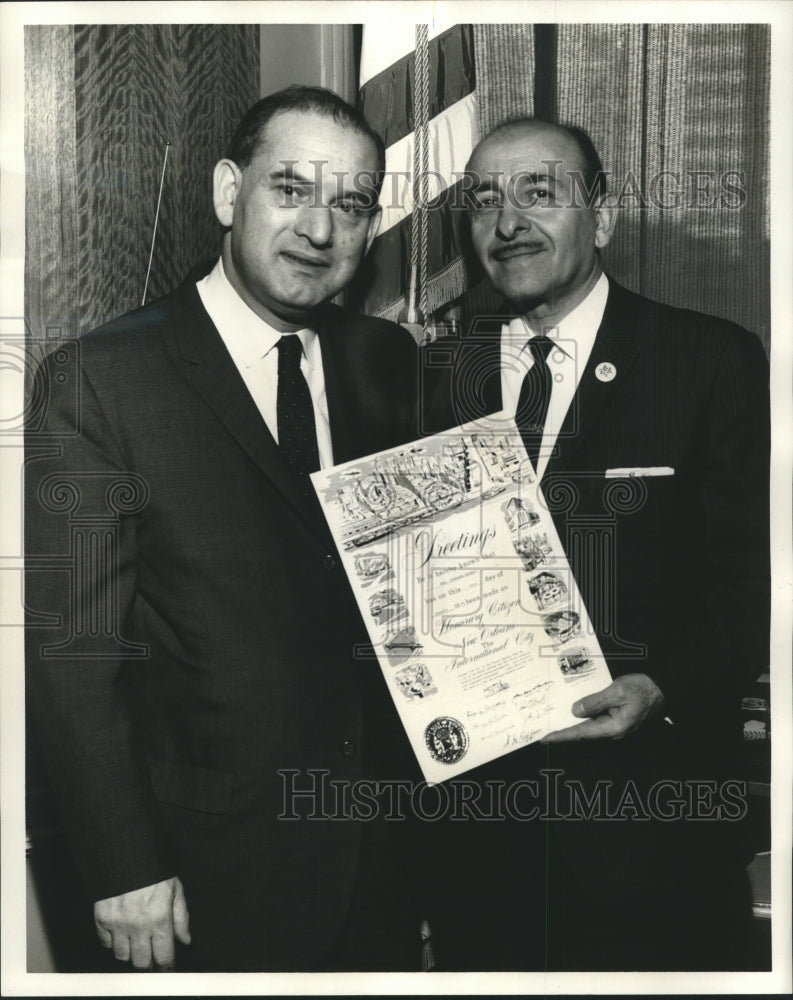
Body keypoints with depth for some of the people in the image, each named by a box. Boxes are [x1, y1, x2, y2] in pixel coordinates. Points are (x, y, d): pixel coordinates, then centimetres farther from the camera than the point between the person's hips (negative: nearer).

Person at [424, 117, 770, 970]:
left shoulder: (714, 362, -5)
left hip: (647, 803, -3)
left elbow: (751, 573, -7)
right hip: (472, 787, 3)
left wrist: (664, 688, -21)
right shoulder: (439, 374, 7)